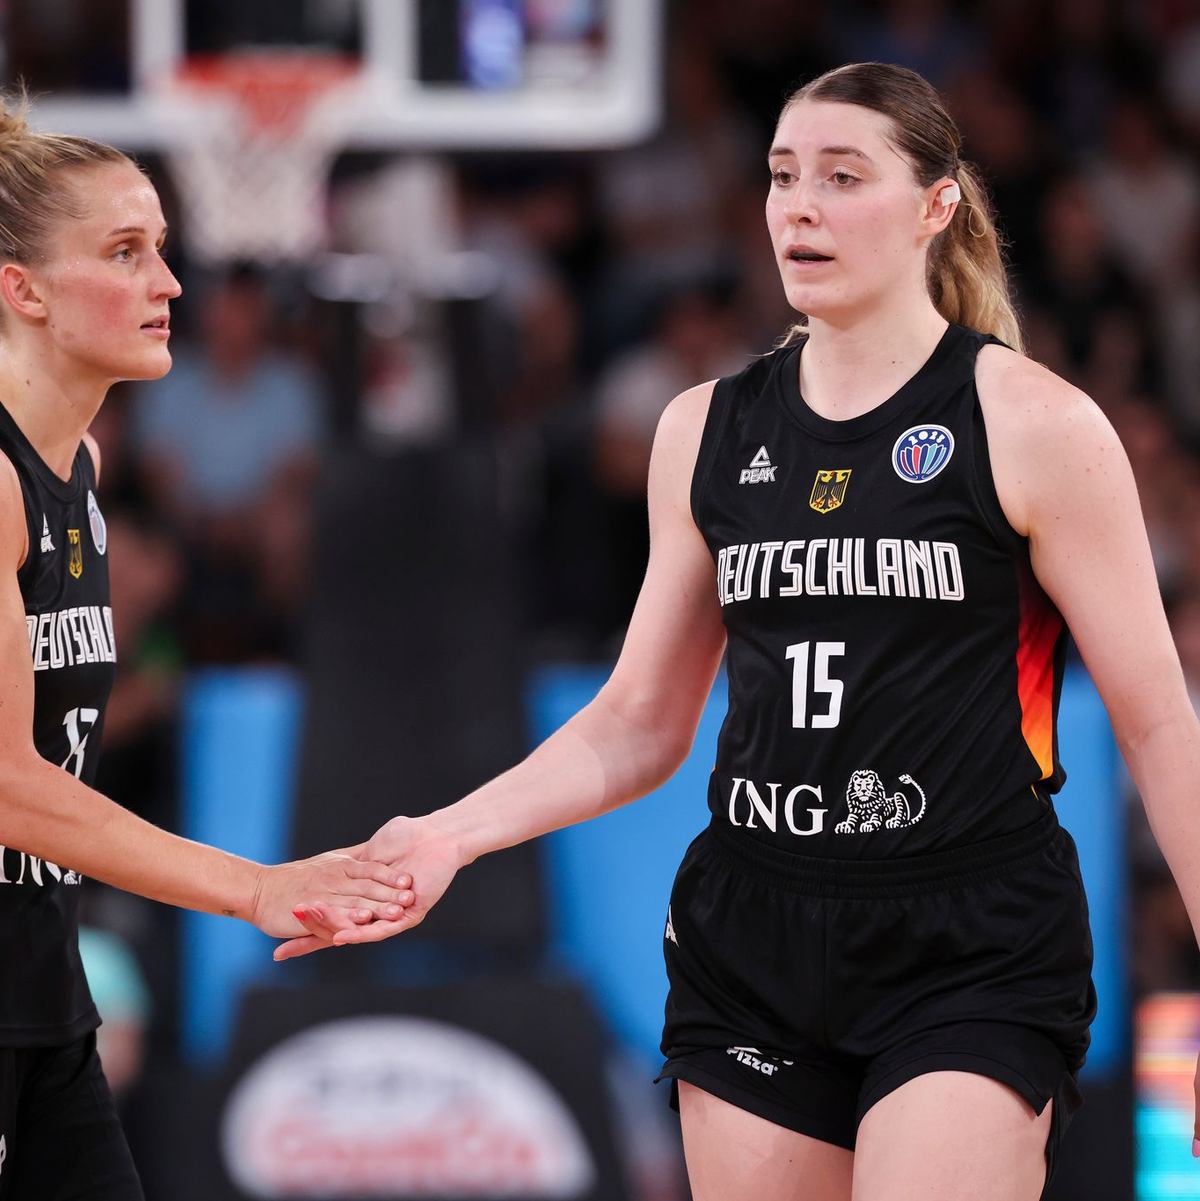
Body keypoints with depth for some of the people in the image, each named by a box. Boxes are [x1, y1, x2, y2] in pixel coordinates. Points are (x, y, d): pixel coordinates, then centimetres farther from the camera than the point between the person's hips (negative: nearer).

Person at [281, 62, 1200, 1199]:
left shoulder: (1033, 424, -4)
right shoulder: (707, 430, 11)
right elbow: (640, 721, 16)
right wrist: (449, 837, 3)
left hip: (972, 963, -5)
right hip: (749, 946, 5)